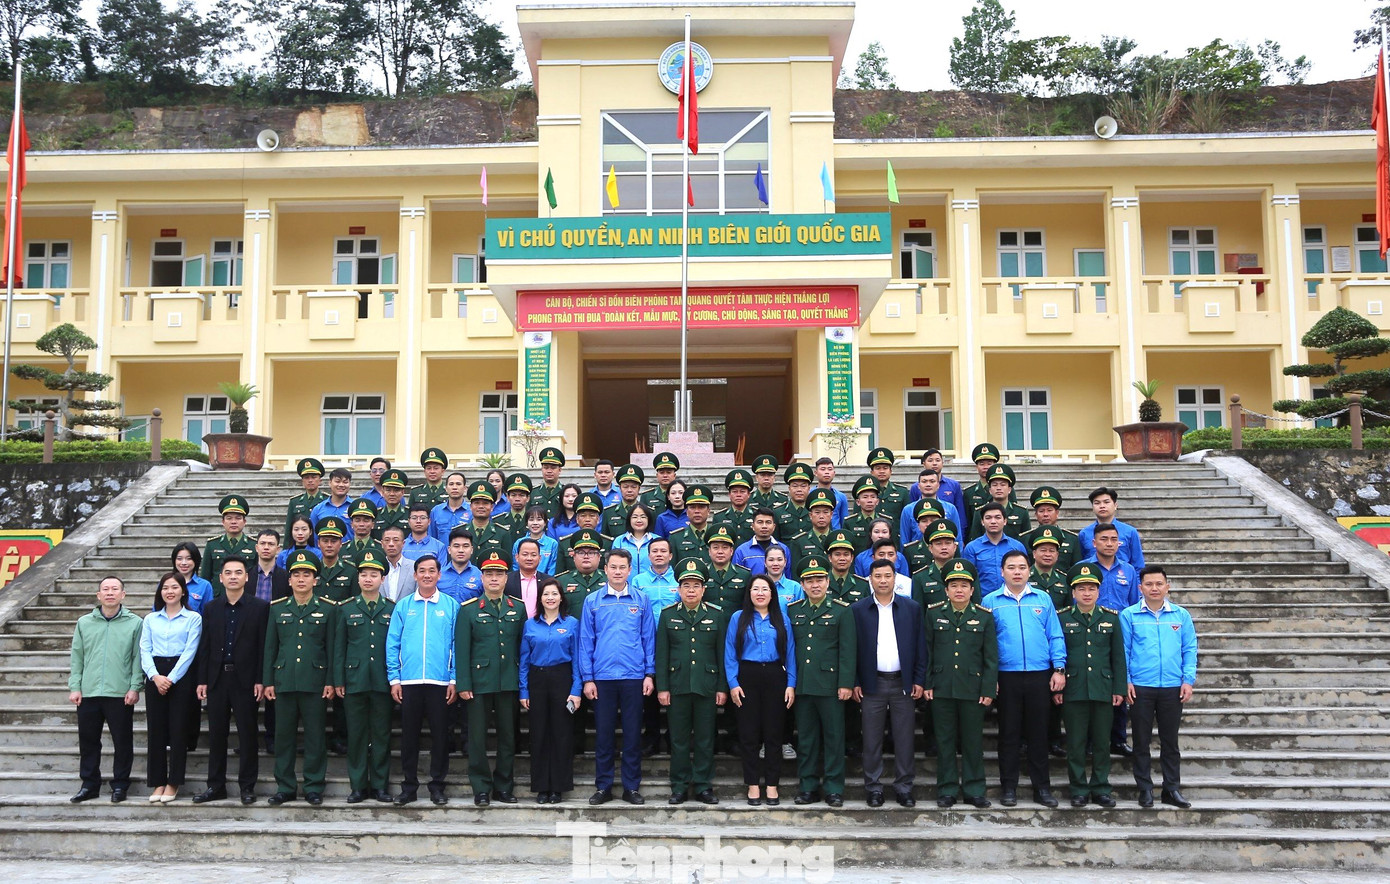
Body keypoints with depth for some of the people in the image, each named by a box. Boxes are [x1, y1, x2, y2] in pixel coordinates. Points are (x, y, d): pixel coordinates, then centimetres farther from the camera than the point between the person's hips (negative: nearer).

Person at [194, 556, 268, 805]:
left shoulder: (260, 607, -2)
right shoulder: (211, 608, 9)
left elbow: (263, 646, -5)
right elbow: (205, 646, 8)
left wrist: (260, 680, -10)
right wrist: (202, 680, 2)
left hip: (245, 680, -3)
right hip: (217, 679, 3)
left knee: (247, 734, 2)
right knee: (216, 735, 9)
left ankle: (247, 786, 11)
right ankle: (216, 785, 18)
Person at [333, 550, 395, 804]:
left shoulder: (392, 609, 6)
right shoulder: (346, 609, 7)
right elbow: (339, 647, 6)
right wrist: (338, 681, 1)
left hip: (382, 682, 0)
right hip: (354, 681, 0)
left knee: (381, 734, 4)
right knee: (356, 734, 4)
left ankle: (379, 785, 12)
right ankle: (358, 786, 12)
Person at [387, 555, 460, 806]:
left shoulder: (451, 606, 4)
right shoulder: (403, 606, 7)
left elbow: (456, 644, 2)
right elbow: (392, 644, 6)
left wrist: (454, 680, -4)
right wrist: (394, 678, -1)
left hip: (440, 682, -1)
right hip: (408, 681, 1)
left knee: (439, 735, 4)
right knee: (409, 735, 7)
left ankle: (437, 786, 15)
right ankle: (409, 786, 17)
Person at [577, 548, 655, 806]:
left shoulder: (640, 601, 4)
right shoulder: (592, 601, 3)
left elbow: (649, 638, 6)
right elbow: (586, 642, 3)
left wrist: (650, 674, 0)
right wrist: (587, 678, -2)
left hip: (634, 677, 0)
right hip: (602, 677, 0)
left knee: (633, 734, 5)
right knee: (603, 733, 6)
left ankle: (632, 787, 15)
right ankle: (603, 786, 16)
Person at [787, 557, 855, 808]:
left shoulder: (841, 610, 0)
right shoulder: (792, 610, 10)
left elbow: (847, 650, -3)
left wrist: (846, 683, -9)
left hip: (830, 684, -3)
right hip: (802, 684, 3)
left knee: (834, 737, 2)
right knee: (806, 737, 8)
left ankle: (834, 788, 11)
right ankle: (809, 786, 17)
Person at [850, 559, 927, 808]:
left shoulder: (912, 608, 5)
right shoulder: (858, 610, 2)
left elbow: (920, 647, 5)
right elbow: (853, 648, 2)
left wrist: (919, 680, 0)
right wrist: (855, 682, -3)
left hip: (903, 682, 1)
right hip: (872, 683, -1)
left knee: (904, 739, 4)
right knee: (872, 740, 4)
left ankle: (904, 787, 14)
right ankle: (874, 788, 14)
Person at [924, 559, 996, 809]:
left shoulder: (984, 616, 3)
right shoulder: (933, 613, 4)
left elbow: (991, 657, 3)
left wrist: (988, 690, -3)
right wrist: (926, 683, 0)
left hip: (973, 690, 0)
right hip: (942, 689, 0)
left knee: (973, 741, 5)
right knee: (945, 741, 6)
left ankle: (974, 791, 16)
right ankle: (947, 790, 15)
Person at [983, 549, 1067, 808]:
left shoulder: (1043, 599, 7)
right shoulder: (991, 601, 3)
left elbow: (1055, 636, 7)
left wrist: (1059, 669, -2)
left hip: (1040, 676, 1)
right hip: (1007, 677, -1)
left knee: (1039, 733, 7)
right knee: (1009, 733, 5)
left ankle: (1042, 787, 16)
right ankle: (1008, 787, 14)